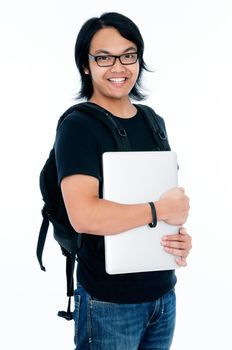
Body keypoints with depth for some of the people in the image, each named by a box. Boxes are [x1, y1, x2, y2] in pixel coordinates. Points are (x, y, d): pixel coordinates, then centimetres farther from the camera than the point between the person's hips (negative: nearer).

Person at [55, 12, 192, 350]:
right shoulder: (77, 128, -14)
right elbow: (84, 216, -26)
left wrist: (180, 235, -6)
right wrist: (162, 210, -16)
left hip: (164, 293, 6)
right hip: (109, 304, -6)